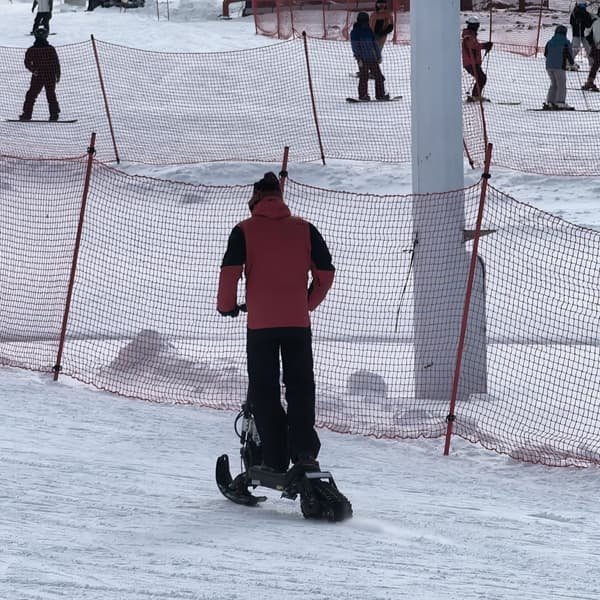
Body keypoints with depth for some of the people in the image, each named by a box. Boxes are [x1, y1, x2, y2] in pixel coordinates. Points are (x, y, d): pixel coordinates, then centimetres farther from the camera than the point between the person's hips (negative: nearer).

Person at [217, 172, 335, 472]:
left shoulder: (244, 231, -1)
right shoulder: (304, 229, 6)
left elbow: (230, 270, -10)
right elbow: (325, 271, 6)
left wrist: (226, 305, 7)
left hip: (260, 324, -2)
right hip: (298, 323, 2)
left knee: (263, 391, 6)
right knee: (300, 385, 12)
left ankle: (275, 460, 0)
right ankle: (303, 446, -7)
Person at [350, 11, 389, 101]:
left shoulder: (369, 31, 14)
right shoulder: (355, 32, -2)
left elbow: (375, 44, 20)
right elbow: (355, 47, -7)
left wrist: (378, 56, 18)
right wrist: (358, 58, -15)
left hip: (372, 58, 6)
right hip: (363, 59, -6)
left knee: (379, 76, 3)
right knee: (364, 77, -4)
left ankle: (380, 94, 10)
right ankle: (363, 95, 4)